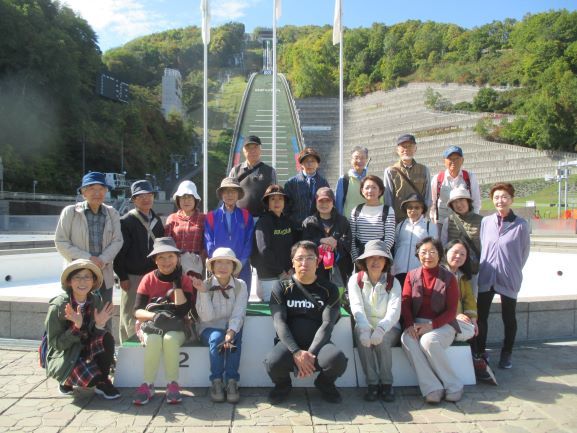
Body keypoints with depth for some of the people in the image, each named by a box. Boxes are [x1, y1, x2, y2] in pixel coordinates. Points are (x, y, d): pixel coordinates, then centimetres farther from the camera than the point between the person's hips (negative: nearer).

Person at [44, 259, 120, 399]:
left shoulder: (96, 301, -8)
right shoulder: (58, 306, -20)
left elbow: (97, 337, -2)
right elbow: (56, 344, -18)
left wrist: (100, 325, -25)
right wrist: (76, 326, -34)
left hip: (86, 350, 5)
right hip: (63, 355, -4)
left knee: (107, 339, -26)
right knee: (91, 377, -30)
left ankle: (102, 383, -7)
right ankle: (67, 380, 6)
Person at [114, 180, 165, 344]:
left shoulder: (157, 220, 12)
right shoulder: (126, 221, -6)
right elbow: (119, 250, -9)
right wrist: (122, 277, -11)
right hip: (132, 276, -5)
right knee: (130, 315, 3)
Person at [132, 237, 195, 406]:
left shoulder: (185, 281, -1)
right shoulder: (148, 279, 1)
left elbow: (182, 311, -13)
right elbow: (137, 311, -4)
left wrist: (177, 283, -15)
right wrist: (154, 316, -25)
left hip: (176, 328, 0)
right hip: (151, 326, 1)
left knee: (170, 339, -34)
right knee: (153, 340, -33)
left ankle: (172, 384, -21)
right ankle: (148, 385, -20)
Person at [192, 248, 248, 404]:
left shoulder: (240, 285, -4)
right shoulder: (205, 285, -5)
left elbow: (238, 314, -12)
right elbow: (206, 317, -14)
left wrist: (231, 332, -30)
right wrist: (203, 292, -23)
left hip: (232, 328, 1)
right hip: (209, 329, 0)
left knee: (234, 340, -31)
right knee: (216, 338, -32)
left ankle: (231, 382, -23)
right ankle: (216, 382, -22)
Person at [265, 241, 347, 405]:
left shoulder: (329, 290, 5)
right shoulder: (282, 288, 4)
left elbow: (327, 324, -5)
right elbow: (279, 322, -7)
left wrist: (311, 354, -19)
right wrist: (297, 352, -21)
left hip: (317, 343, 1)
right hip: (289, 343, 0)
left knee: (337, 359, -31)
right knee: (273, 363, -32)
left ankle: (325, 383, 7)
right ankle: (283, 385, 6)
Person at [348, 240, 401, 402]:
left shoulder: (393, 282, -2)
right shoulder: (355, 280, -3)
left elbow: (394, 310, -18)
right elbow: (356, 306, -19)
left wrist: (381, 329, -39)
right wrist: (364, 329, -39)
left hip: (388, 328, 0)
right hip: (365, 326, 0)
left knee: (381, 340, -31)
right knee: (362, 336, -32)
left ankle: (387, 383, -13)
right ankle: (372, 383, -19)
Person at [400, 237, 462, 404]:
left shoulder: (449, 278, 0)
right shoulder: (412, 275, 8)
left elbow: (451, 311, -4)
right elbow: (405, 302, 2)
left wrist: (431, 325, -18)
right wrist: (410, 325, -16)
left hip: (442, 324, -2)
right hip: (417, 323, 3)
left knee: (428, 340, -34)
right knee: (406, 339, -30)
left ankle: (453, 387, -14)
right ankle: (432, 388, -27)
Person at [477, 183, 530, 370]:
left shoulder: (520, 225, -7)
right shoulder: (485, 222, 1)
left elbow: (524, 252, 1)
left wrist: (513, 270, 6)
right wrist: (481, 267, 9)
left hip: (509, 278, -2)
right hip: (486, 277, 2)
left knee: (509, 317, 11)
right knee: (481, 315, 6)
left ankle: (506, 354, 26)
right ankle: (480, 351, 21)